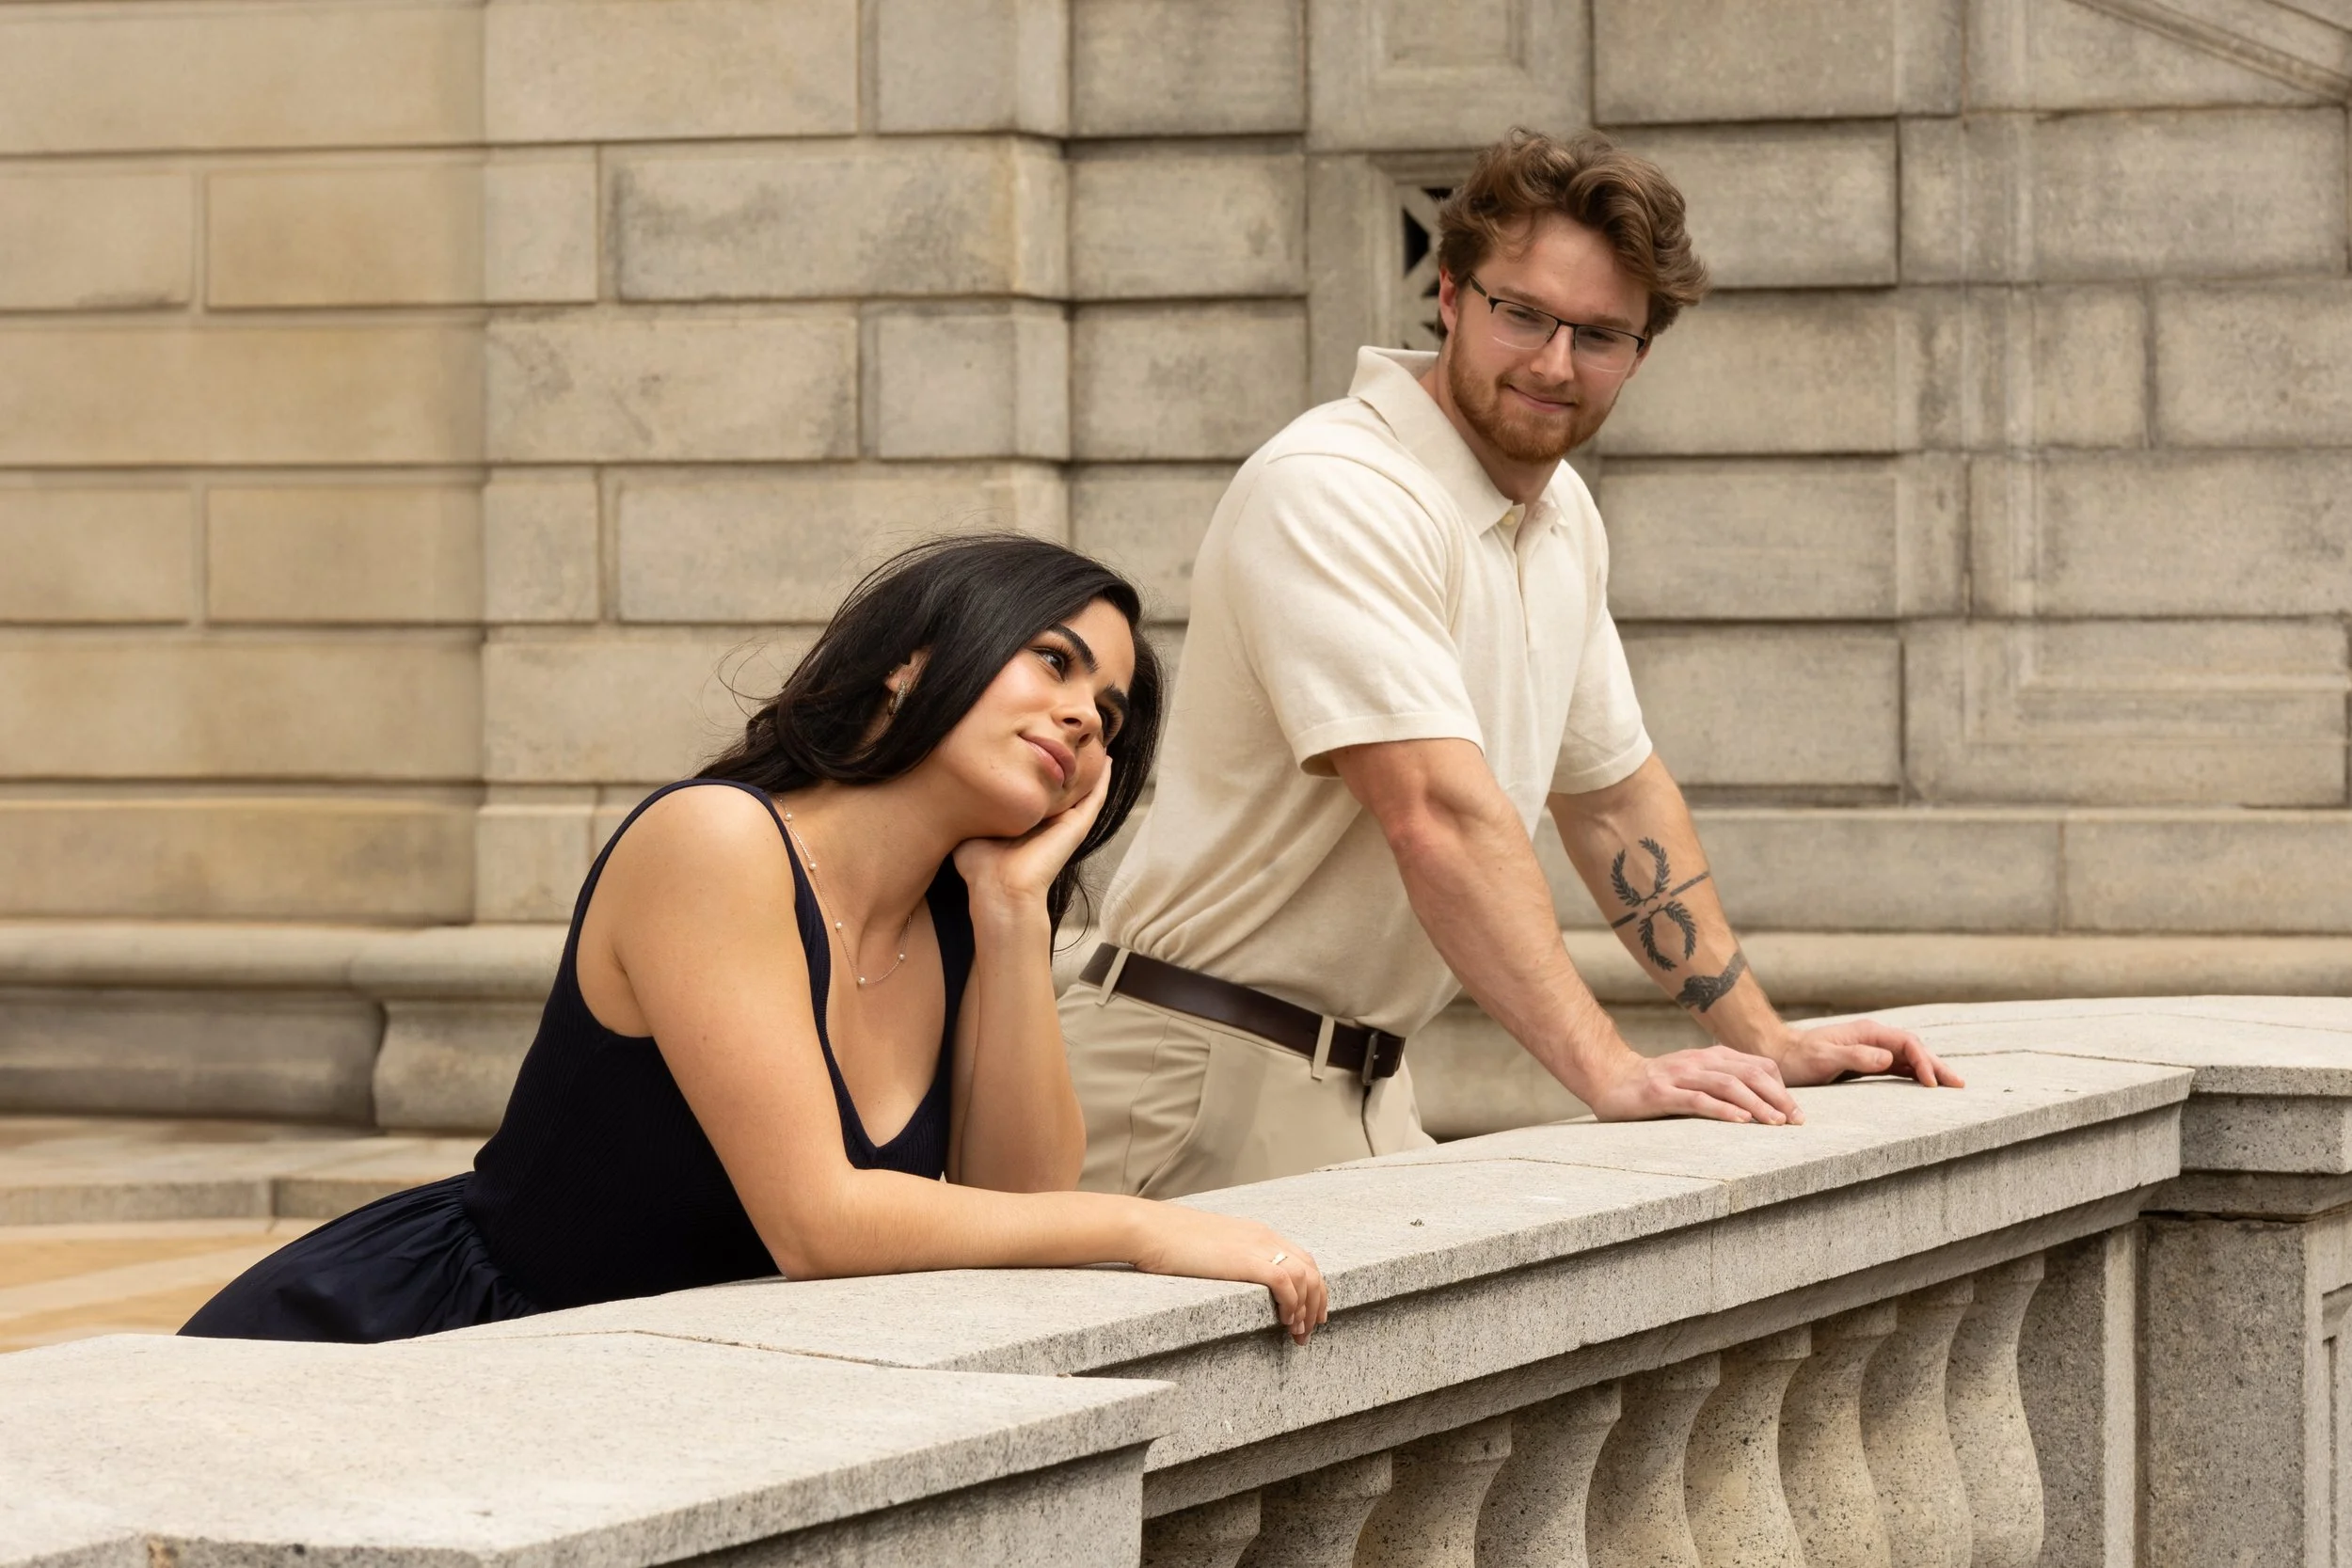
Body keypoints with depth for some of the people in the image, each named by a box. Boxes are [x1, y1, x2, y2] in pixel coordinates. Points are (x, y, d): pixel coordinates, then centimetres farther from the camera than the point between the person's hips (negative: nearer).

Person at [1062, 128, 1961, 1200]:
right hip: (1212, 1075, -8)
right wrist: (1609, 1072, -32)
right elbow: (1439, 813, -26)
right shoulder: (1335, 490, -17)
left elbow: (1615, 793, 23)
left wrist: (1762, 1041, 19)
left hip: (1364, 1091, 8)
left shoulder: (1563, 517, 12)